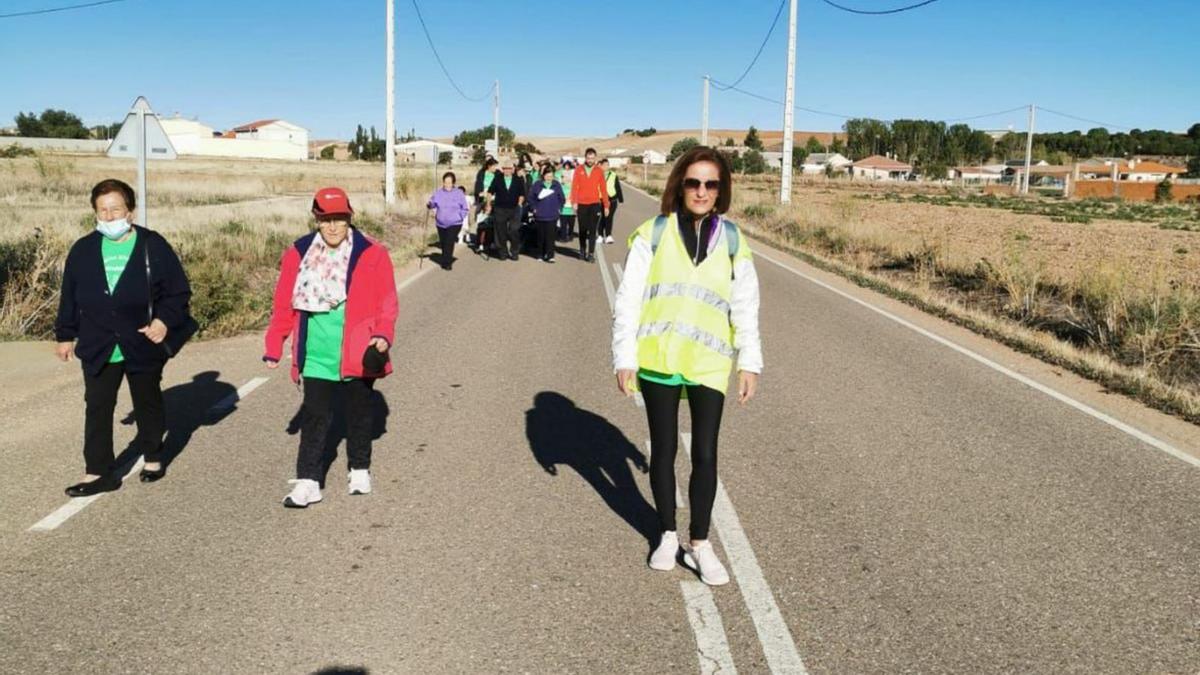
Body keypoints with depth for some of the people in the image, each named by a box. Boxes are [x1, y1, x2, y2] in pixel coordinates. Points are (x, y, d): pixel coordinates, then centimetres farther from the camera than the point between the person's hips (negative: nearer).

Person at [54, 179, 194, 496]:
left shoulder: (153, 246, -5)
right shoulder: (83, 250, 4)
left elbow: (178, 291, -4)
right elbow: (69, 297, 10)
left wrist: (165, 320, -18)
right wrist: (65, 335, 11)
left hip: (144, 345, -2)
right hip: (98, 348, 2)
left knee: (148, 403, 14)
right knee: (97, 409, 2)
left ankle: (152, 458, 31)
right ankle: (98, 472, 9)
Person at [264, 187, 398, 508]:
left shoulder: (371, 253, -6)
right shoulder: (299, 254, 0)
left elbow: (386, 302, -5)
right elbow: (284, 306, 3)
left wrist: (383, 334, -20)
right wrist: (273, 346, 2)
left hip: (358, 355, -1)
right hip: (315, 355, 1)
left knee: (359, 413, 15)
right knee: (314, 416, 4)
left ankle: (360, 470, 32)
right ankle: (308, 481, 11)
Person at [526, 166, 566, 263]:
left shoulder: (557, 185, 3)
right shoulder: (537, 185, 0)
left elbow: (562, 198, 11)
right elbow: (531, 197, 6)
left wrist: (558, 208, 5)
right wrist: (534, 208, 1)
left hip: (552, 216, 0)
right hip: (540, 215, 0)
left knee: (550, 236, -5)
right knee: (541, 236, 7)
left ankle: (550, 255, -4)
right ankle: (540, 254, 20)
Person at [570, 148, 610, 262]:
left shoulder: (599, 171, 3)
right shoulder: (579, 170, 2)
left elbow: (603, 189, 4)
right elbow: (574, 186, 0)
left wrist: (606, 205, 1)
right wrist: (574, 201, -10)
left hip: (595, 204, -1)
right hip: (581, 204, 1)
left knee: (592, 230, -5)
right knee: (582, 229, 10)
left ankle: (591, 253, -5)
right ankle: (582, 250, 27)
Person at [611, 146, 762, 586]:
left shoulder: (732, 241, 3)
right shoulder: (653, 234, -3)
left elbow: (745, 307, 7)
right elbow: (629, 299, -2)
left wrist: (750, 362, 3)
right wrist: (624, 358, -5)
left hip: (708, 363, 1)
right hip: (658, 360, -1)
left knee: (705, 453, 1)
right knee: (664, 449, 12)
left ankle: (700, 544, 17)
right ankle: (667, 535, 29)